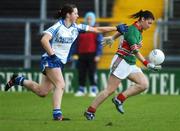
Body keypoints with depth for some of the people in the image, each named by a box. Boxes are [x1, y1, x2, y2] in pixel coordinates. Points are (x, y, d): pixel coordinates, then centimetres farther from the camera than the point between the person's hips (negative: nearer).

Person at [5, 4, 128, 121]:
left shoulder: (76, 28, 7)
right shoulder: (57, 27, -12)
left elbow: (97, 30, 7)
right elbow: (44, 40, -21)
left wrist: (116, 28, 2)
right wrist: (52, 55, -25)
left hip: (60, 62, 7)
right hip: (50, 60, -7)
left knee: (42, 92, 7)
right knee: (60, 85, -22)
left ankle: (18, 80, 26)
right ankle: (57, 113, -23)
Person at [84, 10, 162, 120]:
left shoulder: (138, 30, 10)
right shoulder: (133, 31, -18)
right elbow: (135, 52, -23)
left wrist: (112, 38, 43)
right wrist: (148, 64, -25)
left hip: (131, 64, 9)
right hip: (121, 61, -9)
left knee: (144, 84, -8)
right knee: (110, 90, -7)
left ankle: (119, 100, -2)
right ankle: (90, 111, 3)